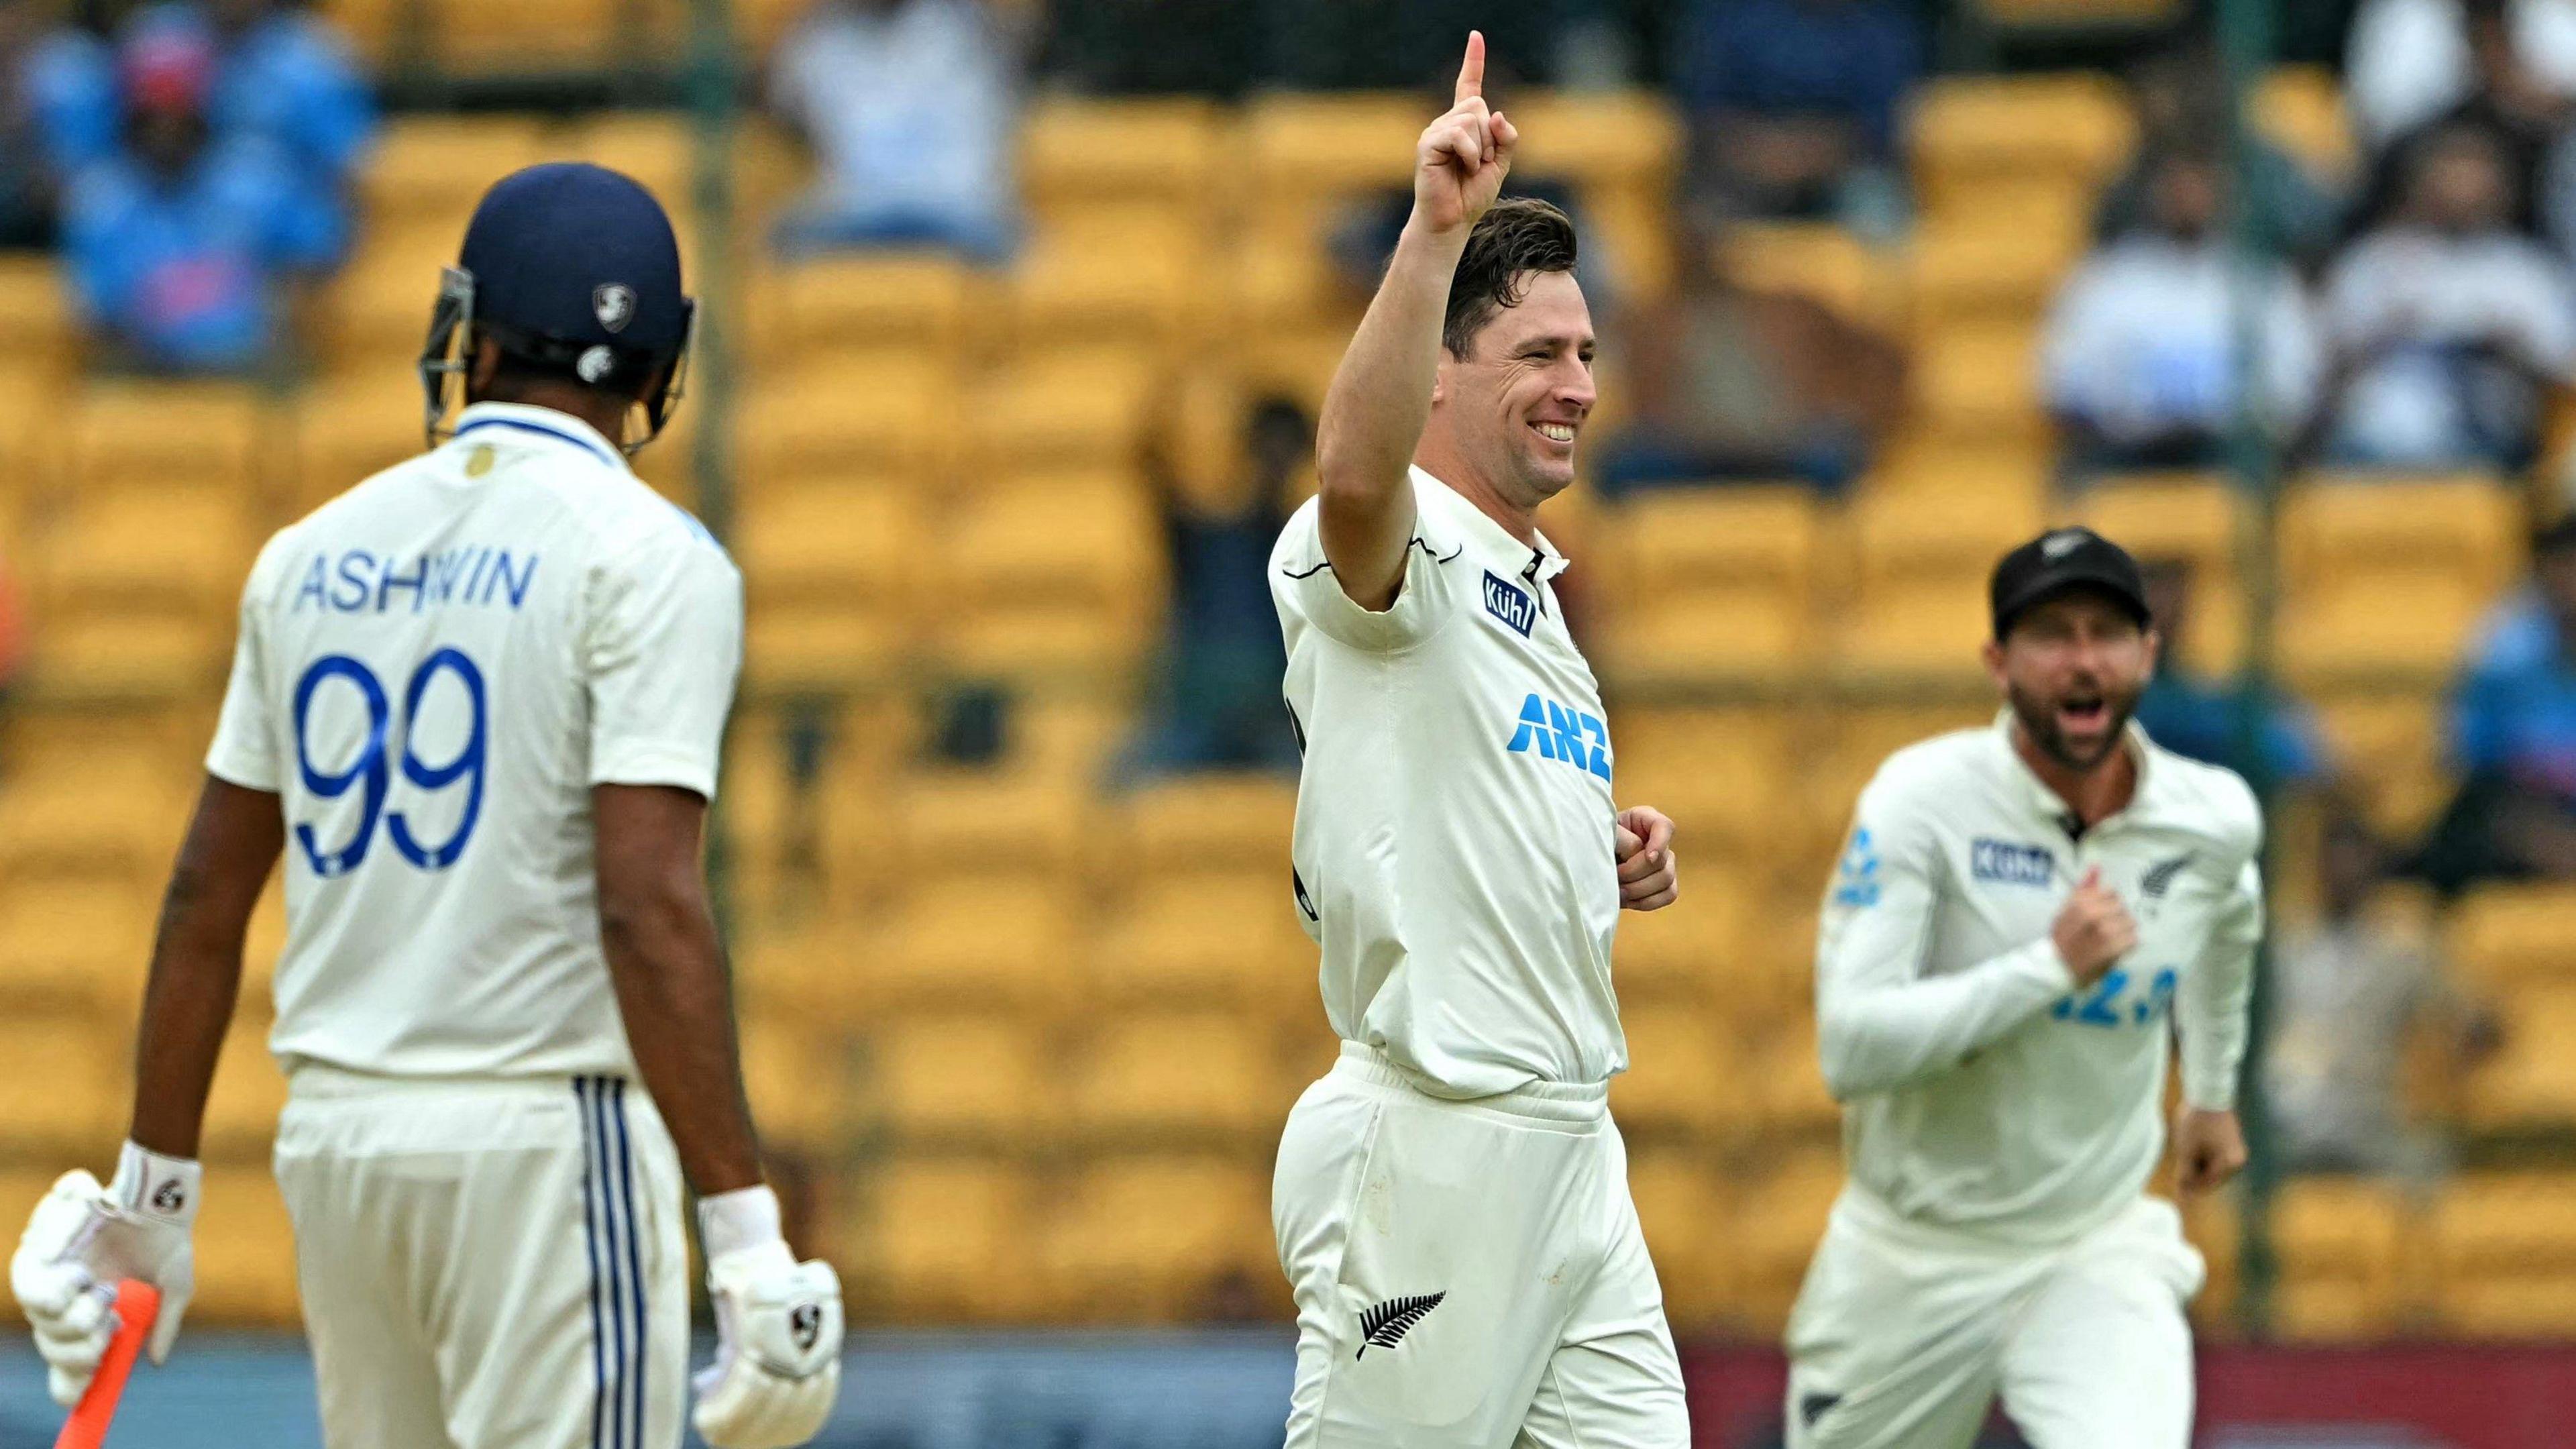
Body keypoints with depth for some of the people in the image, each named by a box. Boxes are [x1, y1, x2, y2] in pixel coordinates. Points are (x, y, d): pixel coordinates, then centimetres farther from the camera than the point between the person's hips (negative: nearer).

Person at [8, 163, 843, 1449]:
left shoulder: (314, 554, 11)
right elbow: (649, 907, -18)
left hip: (332, 1141, 6)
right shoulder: (646, 558, -7)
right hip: (544, 1141, -6)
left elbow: (206, 893, 12)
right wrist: (744, 1232, -20)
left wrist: (155, 1187, 20)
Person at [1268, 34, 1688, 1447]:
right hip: (1429, 1154, -9)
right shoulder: (1398, 547, -8)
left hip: (1570, 1153, 9)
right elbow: (1354, 473, -35)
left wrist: (1614, 855, 10)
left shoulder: (1527, 587, 20)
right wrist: (1436, 230, -45)